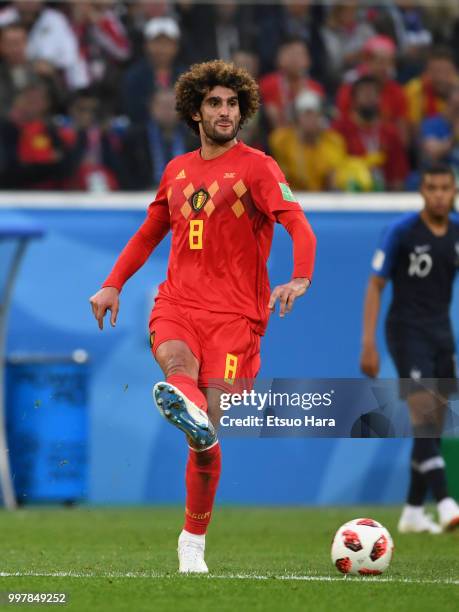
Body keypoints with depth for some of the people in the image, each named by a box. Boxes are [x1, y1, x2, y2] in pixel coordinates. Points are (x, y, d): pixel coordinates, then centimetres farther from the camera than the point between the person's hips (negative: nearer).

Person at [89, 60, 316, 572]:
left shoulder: (256, 168, 0)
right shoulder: (177, 170, 16)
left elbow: (299, 226, -13)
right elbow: (150, 233, 31)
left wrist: (300, 279, -32)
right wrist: (113, 285, 22)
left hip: (234, 312, -4)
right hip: (177, 303, 4)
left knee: (206, 435, -7)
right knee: (177, 364, -34)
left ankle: (193, 540, 8)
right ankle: (189, 409, -67)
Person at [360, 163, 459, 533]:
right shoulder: (402, 232, -10)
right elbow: (376, 286, -7)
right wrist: (369, 343, -13)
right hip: (407, 332, -6)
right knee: (424, 417, -18)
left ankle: (413, 512, 14)